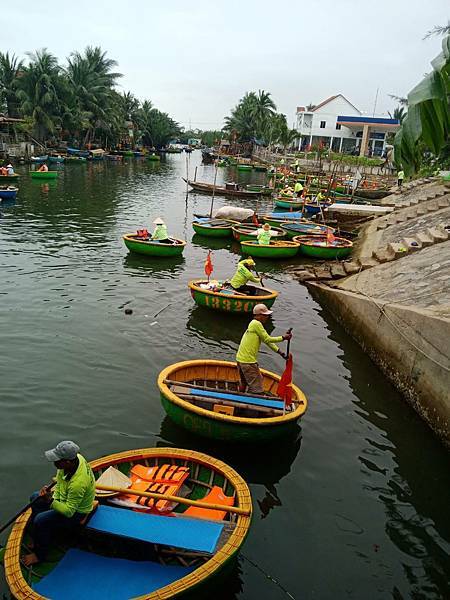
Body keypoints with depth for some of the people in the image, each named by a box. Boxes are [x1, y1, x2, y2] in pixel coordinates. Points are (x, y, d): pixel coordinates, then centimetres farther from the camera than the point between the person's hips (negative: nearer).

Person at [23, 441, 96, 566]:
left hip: (76, 512, -9)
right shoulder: (75, 457, -18)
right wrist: (54, 497, -3)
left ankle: (40, 555, 5)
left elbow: (69, 511, -31)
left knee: (40, 520, -20)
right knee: (35, 498, 14)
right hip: (65, 498, 10)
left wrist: (50, 501, -39)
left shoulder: (78, 483, -41)